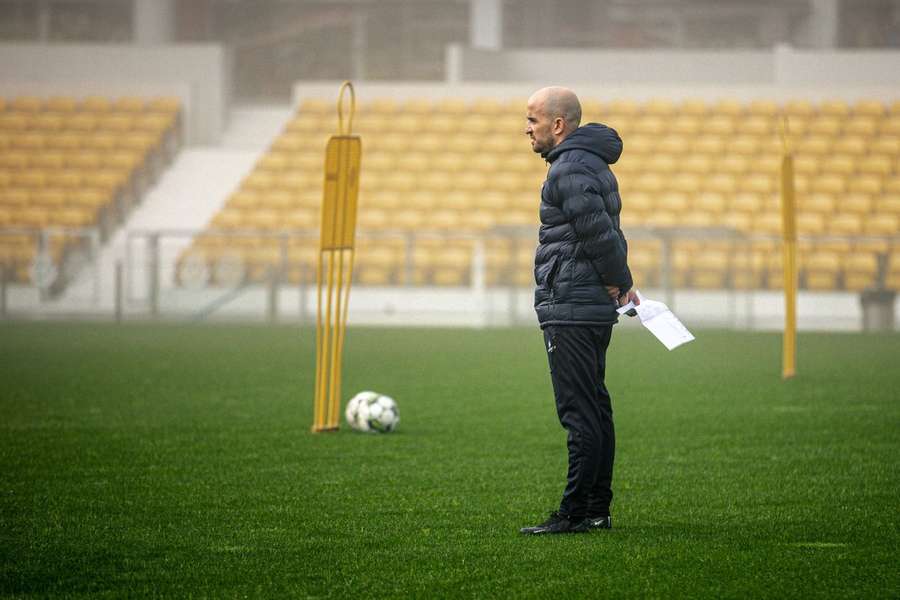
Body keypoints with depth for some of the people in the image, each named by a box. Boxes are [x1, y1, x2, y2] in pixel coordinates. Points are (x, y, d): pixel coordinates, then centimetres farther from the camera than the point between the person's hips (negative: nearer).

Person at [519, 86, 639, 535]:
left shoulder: (570, 170, -15)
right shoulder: (591, 164, 19)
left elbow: (599, 233, -21)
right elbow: (606, 234, 21)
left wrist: (619, 282, -8)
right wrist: (621, 283, 13)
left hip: (570, 311, -11)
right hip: (594, 309, 11)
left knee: (579, 413, -10)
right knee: (594, 409, 13)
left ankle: (575, 513, -10)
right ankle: (597, 510, 17)